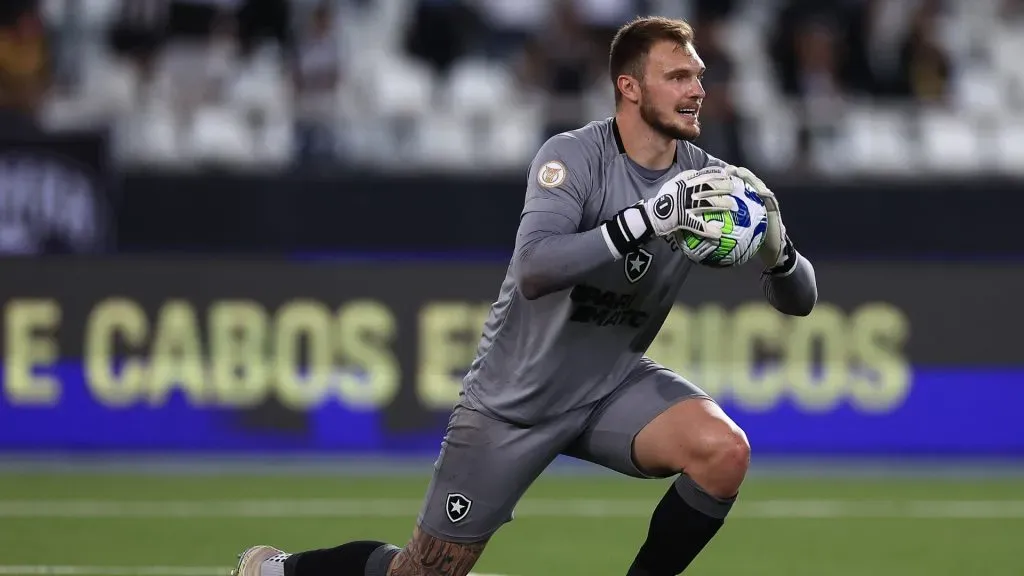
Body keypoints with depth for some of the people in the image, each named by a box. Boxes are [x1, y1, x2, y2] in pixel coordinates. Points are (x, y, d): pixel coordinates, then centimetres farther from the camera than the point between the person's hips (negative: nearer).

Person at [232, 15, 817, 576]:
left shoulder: (706, 180, -8)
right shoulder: (573, 157, -21)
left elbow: (800, 299, -7)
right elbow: (534, 270, -37)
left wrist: (776, 249, -30)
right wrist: (648, 219, -44)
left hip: (612, 386, 4)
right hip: (515, 399, -4)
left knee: (725, 451, -26)